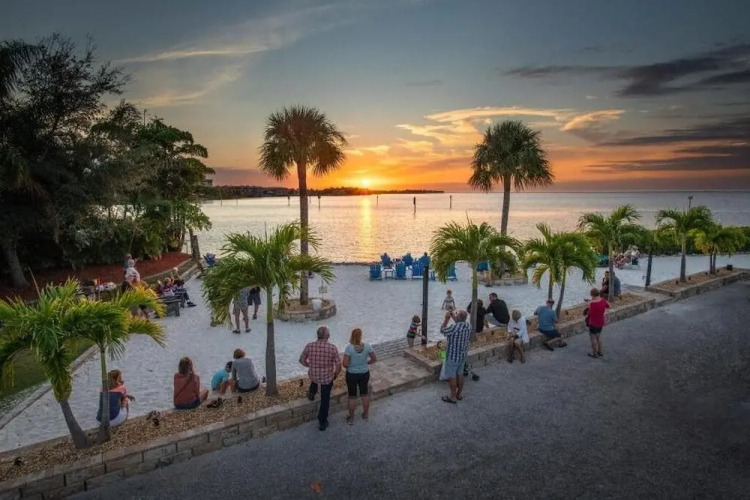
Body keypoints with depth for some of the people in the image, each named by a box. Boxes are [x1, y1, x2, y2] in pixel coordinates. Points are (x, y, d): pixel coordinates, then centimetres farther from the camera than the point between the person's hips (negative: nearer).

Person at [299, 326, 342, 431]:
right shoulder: (333, 348, -21)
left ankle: (312, 393, 44)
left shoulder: (309, 346, -16)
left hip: (313, 376, 2)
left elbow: (302, 360, -1)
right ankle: (322, 422, 27)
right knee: (325, 400, 18)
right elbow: (338, 366, -14)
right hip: (327, 378, -2)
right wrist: (335, 374, 7)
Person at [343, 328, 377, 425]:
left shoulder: (349, 348, -23)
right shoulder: (367, 346, -16)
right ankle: (366, 414, 40)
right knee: (365, 394, 23)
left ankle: (351, 418, 29)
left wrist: (350, 367, -2)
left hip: (352, 374, -2)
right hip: (365, 373, 2)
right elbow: (374, 359, -6)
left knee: (352, 396, 14)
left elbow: (345, 364, -23)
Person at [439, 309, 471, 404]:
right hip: (462, 355, 7)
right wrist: (453, 317, 12)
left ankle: (453, 397, 15)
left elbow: (442, 330, -12)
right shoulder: (468, 325, -4)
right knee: (460, 374, 19)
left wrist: (446, 319, -7)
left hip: (453, 356, -7)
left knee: (452, 376, 6)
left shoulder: (454, 327, -28)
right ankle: (459, 394, 31)